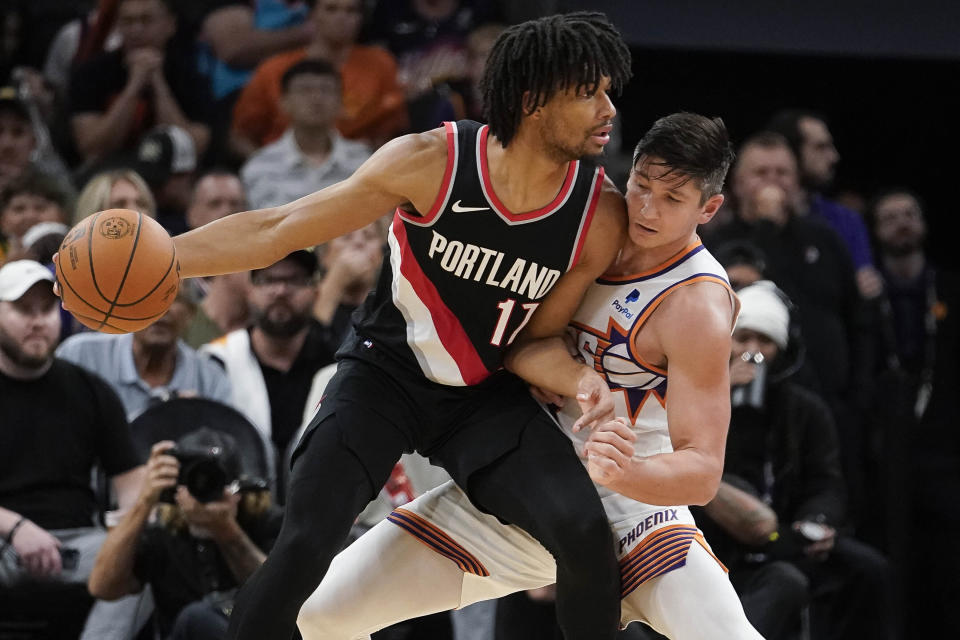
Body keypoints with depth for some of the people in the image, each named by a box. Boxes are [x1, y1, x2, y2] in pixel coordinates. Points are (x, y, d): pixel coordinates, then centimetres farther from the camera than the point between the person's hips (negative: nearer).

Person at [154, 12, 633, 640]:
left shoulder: (600, 216, -16)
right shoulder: (431, 162, -24)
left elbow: (538, 339, -2)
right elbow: (276, 232, -15)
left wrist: (580, 379, -26)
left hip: (485, 395, 2)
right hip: (384, 375, -2)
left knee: (585, 530, -20)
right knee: (304, 545, -20)